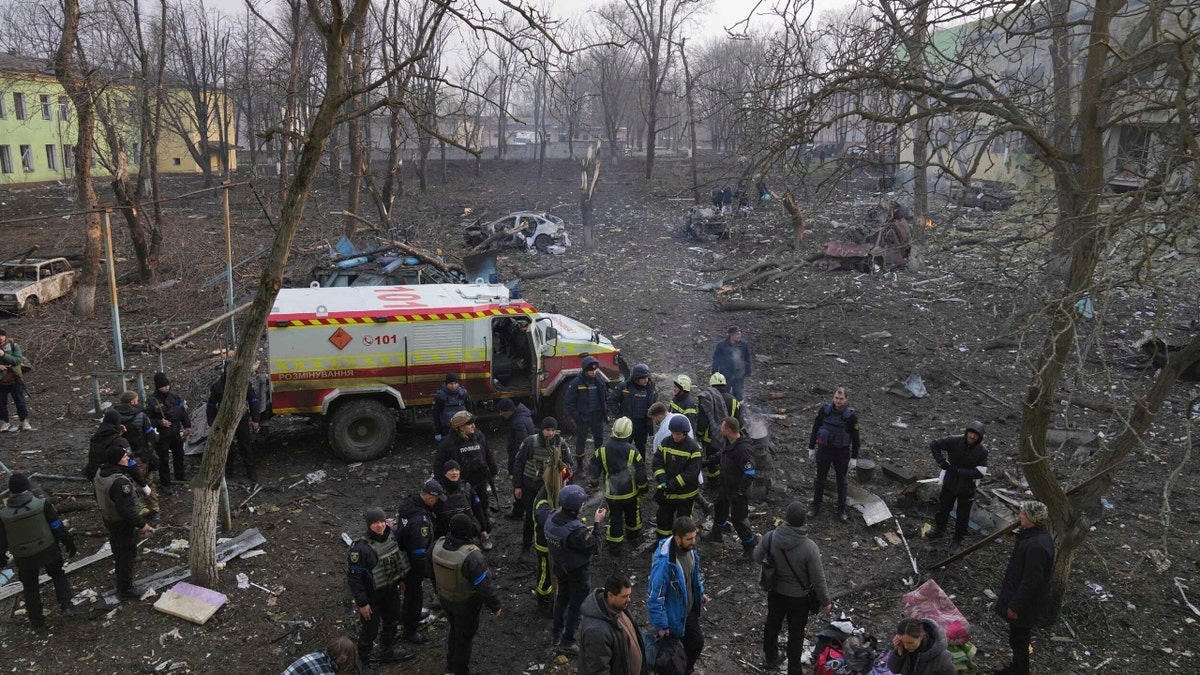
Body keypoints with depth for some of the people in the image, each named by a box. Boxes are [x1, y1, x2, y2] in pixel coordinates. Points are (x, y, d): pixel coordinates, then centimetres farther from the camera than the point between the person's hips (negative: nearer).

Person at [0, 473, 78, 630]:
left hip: (24, 558, 1)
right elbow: (58, 527, -9)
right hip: (48, 551, -1)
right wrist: (69, 543, 5)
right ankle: (66, 605, 14)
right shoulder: (42, 504, -18)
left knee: (30, 588, 19)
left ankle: (37, 621, 30)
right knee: (58, 575, 25)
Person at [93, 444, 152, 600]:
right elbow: (127, 509, -32)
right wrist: (141, 524, -20)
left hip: (107, 517, 10)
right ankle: (125, 590, 18)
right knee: (128, 554, 6)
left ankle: (121, 582, 46)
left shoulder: (100, 473, -6)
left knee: (118, 551, 27)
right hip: (122, 523, -10)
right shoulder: (119, 482, -35)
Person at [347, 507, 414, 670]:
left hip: (391, 589, 6)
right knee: (370, 629, 10)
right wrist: (362, 602, -21)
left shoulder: (391, 535, -11)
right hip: (372, 595, -6)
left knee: (392, 621, 24)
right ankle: (363, 660, 36)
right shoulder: (361, 547, -30)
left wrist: (401, 578, 16)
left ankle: (388, 652, 49)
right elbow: (353, 576, -24)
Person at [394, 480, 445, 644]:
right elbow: (420, 552, -30)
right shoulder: (420, 520, -36)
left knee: (410, 591, 30)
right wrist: (423, 573, -19)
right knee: (415, 595, 11)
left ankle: (405, 619, 53)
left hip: (401, 557, 9)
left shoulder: (407, 503, -9)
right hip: (412, 565, -9)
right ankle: (410, 632, 29)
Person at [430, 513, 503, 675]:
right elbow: (484, 586, -27)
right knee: (464, 637, 16)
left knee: (454, 630, 30)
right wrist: (495, 606, -11)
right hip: (466, 604, -6)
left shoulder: (438, 545, -16)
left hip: (445, 599, 6)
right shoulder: (472, 556, -37)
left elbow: (432, 572, 3)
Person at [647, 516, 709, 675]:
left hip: (690, 609, 8)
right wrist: (661, 625, -22)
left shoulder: (689, 548, -12)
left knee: (697, 642, 26)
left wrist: (700, 592, 17)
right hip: (674, 616, -8)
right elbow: (654, 596, -29)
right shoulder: (664, 562, -37)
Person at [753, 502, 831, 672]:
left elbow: (757, 558, -4)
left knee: (772, 624, 27)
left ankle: (770, 657, 50)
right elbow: (818, 579, -20)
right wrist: (825, 602, -5)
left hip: (775, 591, 3)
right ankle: (794, 670, 34)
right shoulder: (809, 547, -31)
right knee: (796, 633, 18)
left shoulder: (770, 537, -23)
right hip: (799, 596, -3)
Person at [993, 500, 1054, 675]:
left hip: (1025, 604, -10)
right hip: (1026, 600, 10)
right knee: (1019, 638, 25)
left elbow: (1031, 581, -28)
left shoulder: (1036, 546, -33)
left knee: (1018, 640, 8)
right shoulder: (1040, 535, -1)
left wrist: (1015, 606, -19)